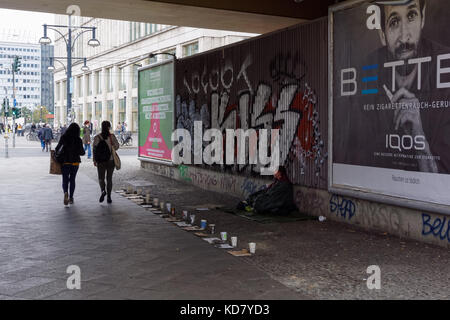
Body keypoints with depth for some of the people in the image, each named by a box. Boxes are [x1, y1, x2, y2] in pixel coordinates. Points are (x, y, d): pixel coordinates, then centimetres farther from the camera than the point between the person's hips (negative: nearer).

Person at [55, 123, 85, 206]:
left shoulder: (63, 137, -7)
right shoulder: (78, 140, -7)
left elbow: (57, 148, -7)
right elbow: (82, 152, -6)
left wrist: (57, 152, 14)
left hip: (65, 161, 0)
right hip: (75, 162, 1)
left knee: (65, 179, 7)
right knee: (72, 179, 14)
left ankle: (65, 192, -21)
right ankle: (71, 198, 16)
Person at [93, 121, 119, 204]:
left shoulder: (97, 137, -5)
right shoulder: (112, 136, -6)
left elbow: (94, 149, -6)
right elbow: (117, 146, -13)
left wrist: (94, 160, -2)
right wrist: (111, 149, 6)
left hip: (100, 161, 0)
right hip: (111, 160, 0)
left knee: (101, 178, 11)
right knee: (109, 178, 10)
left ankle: (103, 190, -17)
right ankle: (109, 196, 8)